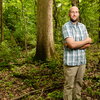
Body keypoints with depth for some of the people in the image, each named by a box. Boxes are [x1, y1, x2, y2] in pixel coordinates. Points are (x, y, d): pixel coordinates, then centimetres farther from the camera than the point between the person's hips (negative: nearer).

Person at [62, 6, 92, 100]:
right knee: (69, 85, 4)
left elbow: (88, 44, 0)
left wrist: (75, 45, -17)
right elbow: (72, 44, -24)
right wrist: (87, 40, -11)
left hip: (81, 60, 6)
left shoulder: (83, 26, 6)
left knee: (78, 83, 16)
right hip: (70, 61, -6)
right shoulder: (66, 26, -13)